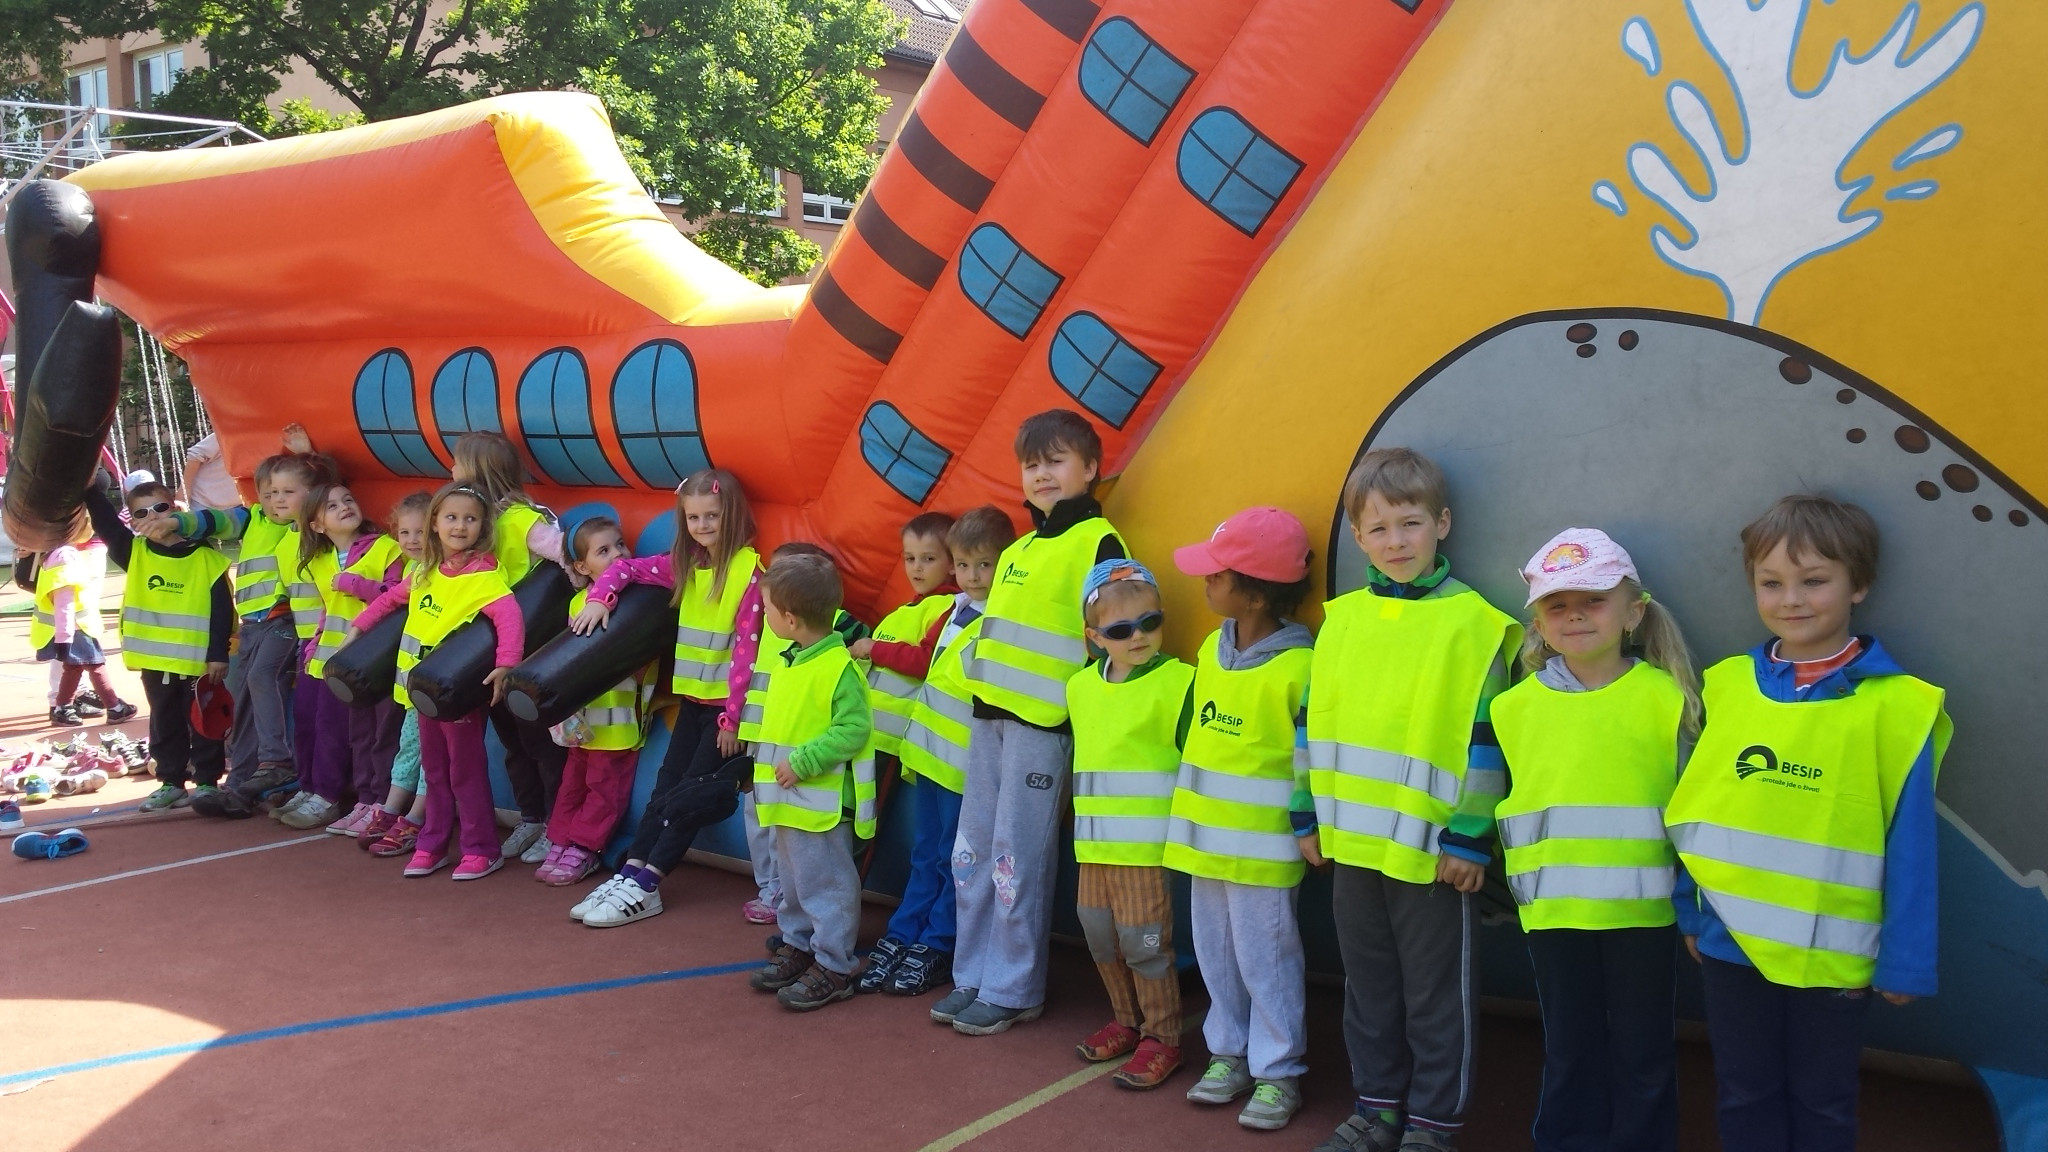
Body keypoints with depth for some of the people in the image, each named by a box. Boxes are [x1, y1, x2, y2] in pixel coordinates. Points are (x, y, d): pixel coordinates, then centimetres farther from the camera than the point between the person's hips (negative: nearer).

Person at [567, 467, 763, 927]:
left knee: (691, 796, -3)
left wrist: (733, 716, -17)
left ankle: (643, 887, 2)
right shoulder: (684, 565, 6)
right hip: (692, 699, 7)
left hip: (726, 704, -6)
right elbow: (627, 567, 12)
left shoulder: (749, 570, -15)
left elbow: (747, 646, -17)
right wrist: (599, 598, -9)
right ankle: (630, 874, 8)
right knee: (665, 790, 7)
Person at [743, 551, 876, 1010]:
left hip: (820, 802, -9)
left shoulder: (838, 667, -20)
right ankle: (797, 946, 34)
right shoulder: (788, 662, 9)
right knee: (793, 880, 20)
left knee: (825, 885, 0)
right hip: (786, 799, 9)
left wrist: (803, 761, -25)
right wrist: (768, 764, 15)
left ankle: (833, 965, 9)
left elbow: (854, 728, -23)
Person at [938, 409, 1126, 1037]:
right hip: (989, 715, 8)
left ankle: (1012, 990, 11)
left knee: (1018, 859, -2)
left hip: (1043, 724, -8)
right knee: (973, 852, 12)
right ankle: (972, 977, 24)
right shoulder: (1018, 549, 18)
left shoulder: (1099, 543, -7)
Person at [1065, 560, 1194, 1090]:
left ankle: (1162, 1038, 14)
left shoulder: (1177, 681, -10)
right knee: (1102, 937, 14)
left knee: (1143, 940, -2)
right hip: (1094, 843, 7)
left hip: (1146, 843, -7)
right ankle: (1126, 1021, 33)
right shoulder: (1081, 687, 10)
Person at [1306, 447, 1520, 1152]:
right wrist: (1312, 816, 12)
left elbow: (1484, 740, -9)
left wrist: (1469, 837, -11)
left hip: (1430, 849, -5)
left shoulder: (1470, 620, -8)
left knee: (1436, 993, 8)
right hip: (1351, 842, 5)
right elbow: (1315, 721, 13)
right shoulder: (1343, 618, 7)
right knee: (1368, 984, 17)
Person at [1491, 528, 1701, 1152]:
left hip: (1642, 906, -2)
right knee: (1569, 1047, 14)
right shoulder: (1518, 705, 2)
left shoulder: (1664, 696, -5)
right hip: (1552, 908, 2)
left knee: (1643, 1048, 11)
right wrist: (1522, 878, 12)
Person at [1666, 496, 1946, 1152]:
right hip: (1730, 939, 3)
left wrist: (1905, 961, -8)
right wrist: (1689, 912, 7)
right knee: (1744, 1096, 18)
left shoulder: (1895, 706, -11)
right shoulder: (1726, 686, -2)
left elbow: (1910, 843, -9)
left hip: (1834, 952, -2)